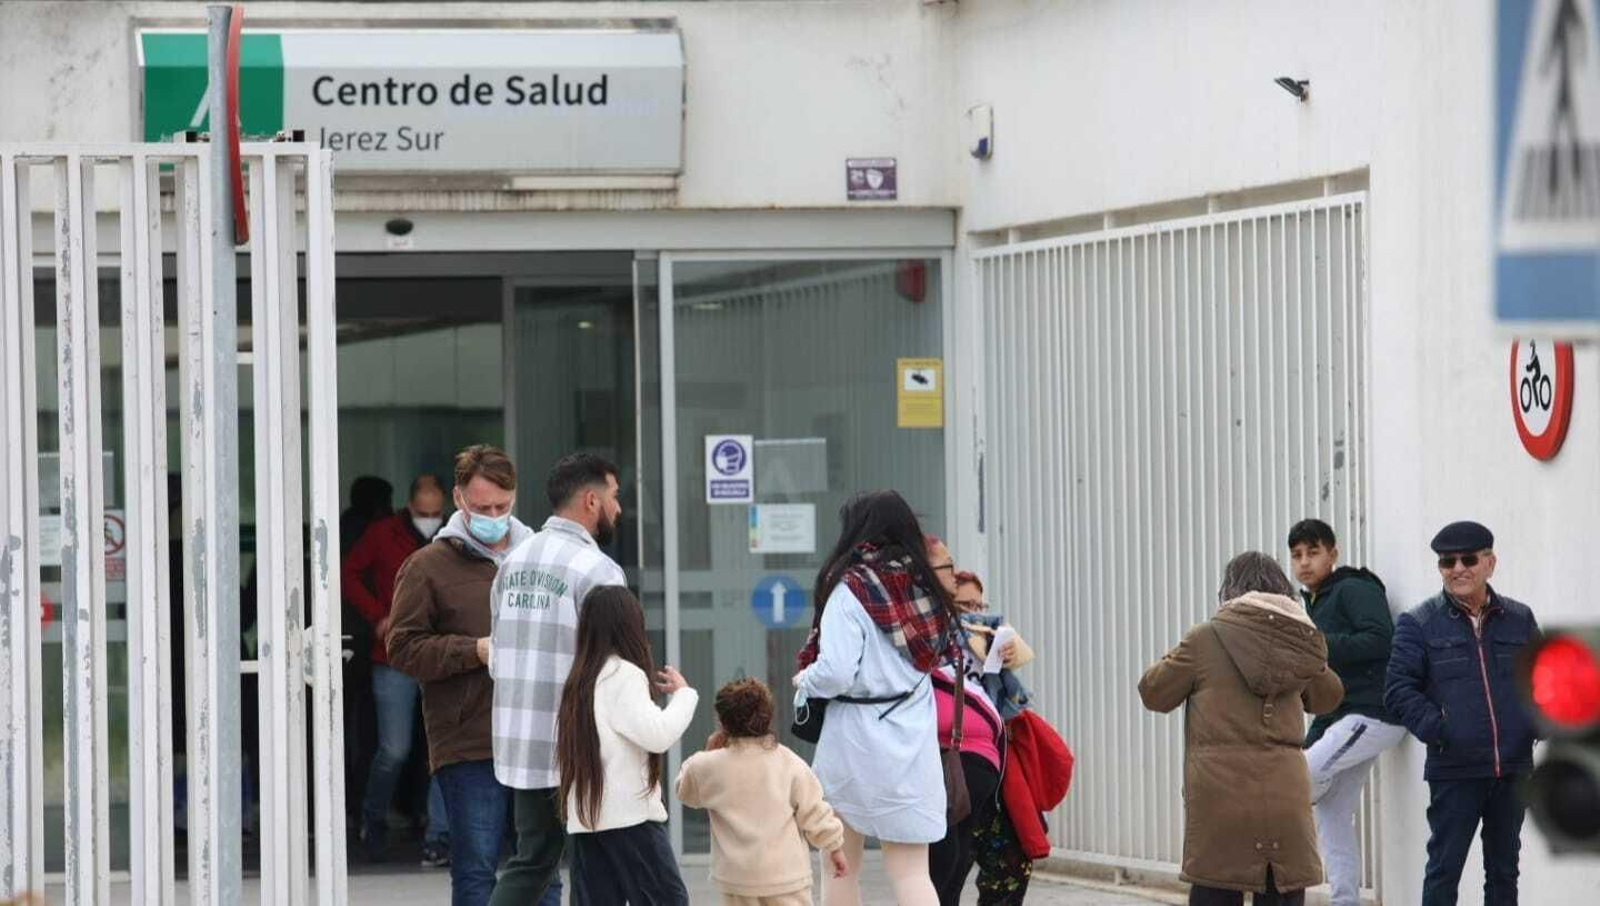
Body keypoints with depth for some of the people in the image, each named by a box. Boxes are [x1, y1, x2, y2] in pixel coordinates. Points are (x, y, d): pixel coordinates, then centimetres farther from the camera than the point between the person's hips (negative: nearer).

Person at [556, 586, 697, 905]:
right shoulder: (625, 675, -9)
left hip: (584, 820, 7)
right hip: (631, 816, -7)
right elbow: (657, 734, -19)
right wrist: (682, 693, -4)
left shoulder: (578, 681, 13)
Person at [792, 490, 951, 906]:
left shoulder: (851, 590, -12)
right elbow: (938, 655, 12)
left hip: (858, 735, -5)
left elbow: (835, 673, -19)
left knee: (840, 865, 10)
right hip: (914, 738, 5)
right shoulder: (923, 588, 6)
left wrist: (804, 681, 0)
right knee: (911, 869, 2)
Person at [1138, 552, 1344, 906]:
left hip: (1221, 798, -3)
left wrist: (1174, 659, 26)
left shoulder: (1206, 639, -3)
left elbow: (1154, 693, 9)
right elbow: (1328, 697, 25)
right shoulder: (1297, 642, 7)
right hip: (1285, 796, 3)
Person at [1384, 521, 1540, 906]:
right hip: (1454, 771, -4)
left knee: (1504, 869, 12)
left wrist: (1540, 722, -2)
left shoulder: (1519, 619, 10)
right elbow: (1399, 689, -5)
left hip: (1513, 769, 4)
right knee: (1445, 867, -2)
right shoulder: (1418, 624, -1)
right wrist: (1436, 729, -17)